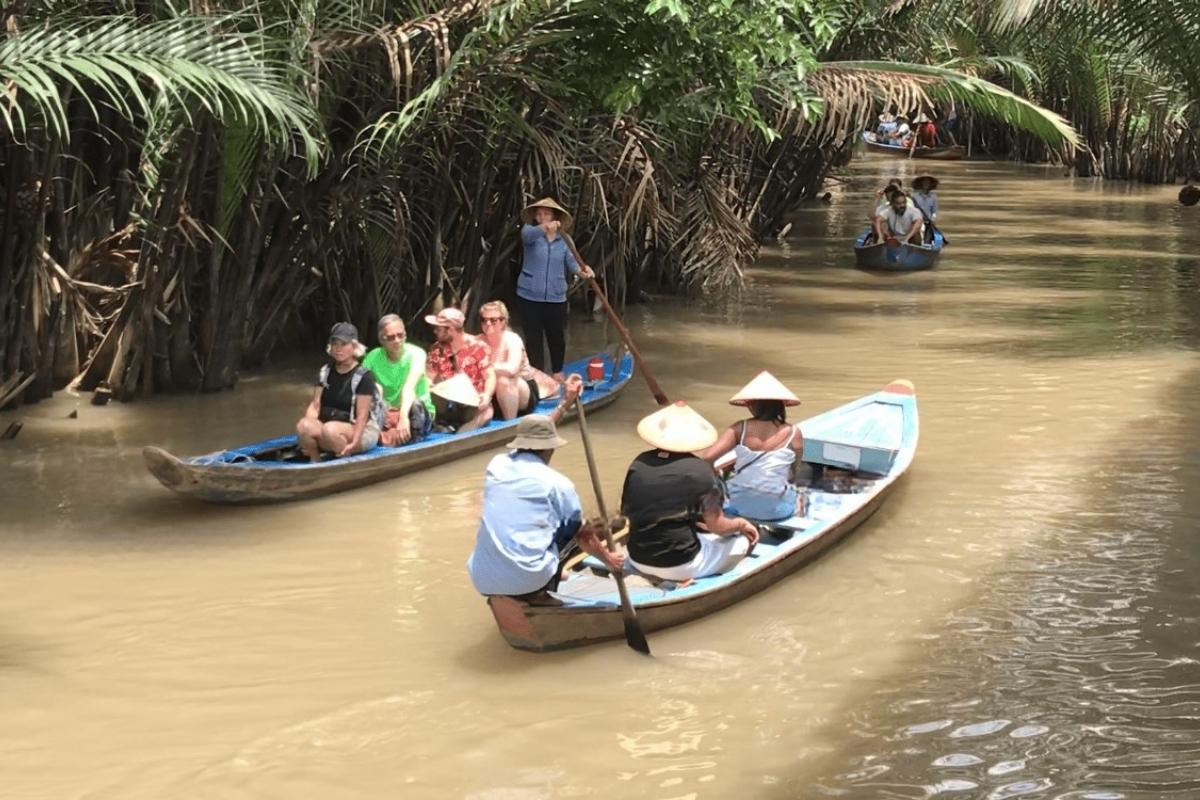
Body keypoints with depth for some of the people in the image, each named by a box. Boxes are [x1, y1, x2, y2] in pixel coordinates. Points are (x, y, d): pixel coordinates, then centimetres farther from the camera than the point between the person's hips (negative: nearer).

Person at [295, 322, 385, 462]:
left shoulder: (363, 376, -7)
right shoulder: (325, 373, 11)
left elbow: (362, 415, -13)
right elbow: (315, 405, 4)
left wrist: (354, 443, -26)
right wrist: (309, 425, -17)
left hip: (358, 430, -5)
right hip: (327, 424, 5)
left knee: (330, 429, -37)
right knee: (303, 426, -27)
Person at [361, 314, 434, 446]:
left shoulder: (415, 354, -14)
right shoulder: (373, 357, -4)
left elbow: (410, 386, -32)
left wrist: (404, 416, -49)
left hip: (418, 415, -3)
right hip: (387, 415, 3)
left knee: (415, 405, -37)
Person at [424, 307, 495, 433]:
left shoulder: (478, 346, -5)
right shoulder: (437, 349, 8)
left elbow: (490, 376, -8)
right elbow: (428, 378, 8)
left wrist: (487, 396, -29)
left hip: (472, 405, -4)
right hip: (445, 405, 4)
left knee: (485, 412, -36)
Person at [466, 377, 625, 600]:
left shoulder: (496, 466, 8)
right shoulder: (557, 483, -4)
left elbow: (534, 435, 30)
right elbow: (584, 537, 11)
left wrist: (565, 403, 40)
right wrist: (609, 559, 30)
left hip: (482, 582, 4)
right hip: (529, 581, -4)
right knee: (569, 523, 18)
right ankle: (544, 590, 14)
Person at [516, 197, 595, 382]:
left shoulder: (563, 241, 6)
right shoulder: (531, 232, -5)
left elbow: (571, 262, -1)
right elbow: (528, 234, -30)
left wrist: (581, 269, -24)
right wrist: (544, 228, -51)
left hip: (556, 297, 2)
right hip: (530, 297, -2)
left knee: (557, 337, 12)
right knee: (533, 339, 2)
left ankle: (557, 372, 33)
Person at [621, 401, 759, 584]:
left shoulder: (639, 464, -3)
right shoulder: (699, 470, -15)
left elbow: (625, 511, 8)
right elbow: (717, 526, -13)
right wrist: (741, 524, 10)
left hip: (638, 560, 6)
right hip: (680, 563, -6)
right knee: (745, 540, 12)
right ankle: (685, 577, -4)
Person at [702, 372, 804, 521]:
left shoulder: (740, 429, -6)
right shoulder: (793, 433, -7)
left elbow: (707, 458, -12)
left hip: (739, 505, 1)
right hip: (777, 510, -1)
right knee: (801, 495, 34)